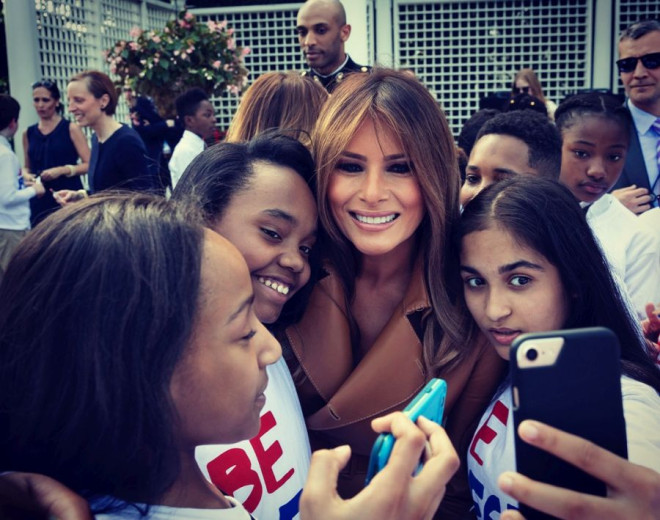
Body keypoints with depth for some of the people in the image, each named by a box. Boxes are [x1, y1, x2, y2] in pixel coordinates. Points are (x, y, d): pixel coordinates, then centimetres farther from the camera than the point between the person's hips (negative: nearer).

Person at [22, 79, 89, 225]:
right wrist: (26, 174, 1)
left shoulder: (71, 129, -1)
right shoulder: (28, 133, 12)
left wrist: (62, 170, -18)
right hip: (39, 200, 4)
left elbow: (89, 165, -7)